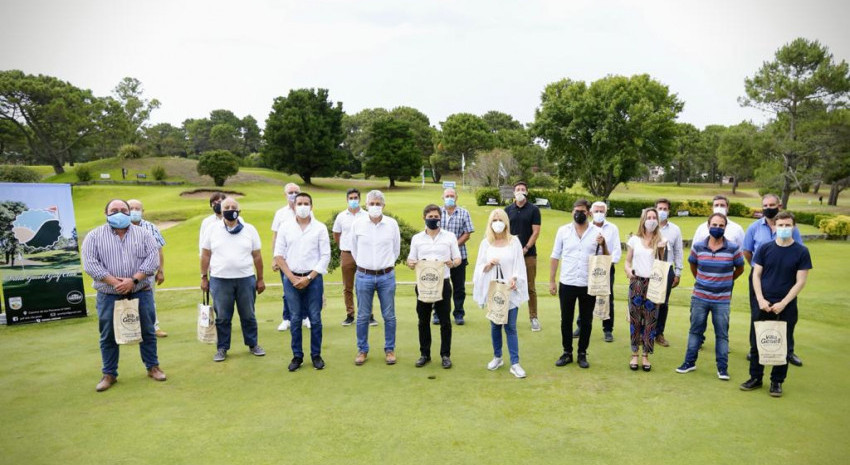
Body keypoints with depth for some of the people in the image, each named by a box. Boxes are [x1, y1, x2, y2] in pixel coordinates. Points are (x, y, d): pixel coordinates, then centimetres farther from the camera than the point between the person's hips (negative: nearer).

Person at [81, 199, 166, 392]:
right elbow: (90, 264, -8)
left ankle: (153, 367, 24)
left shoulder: (143, 234, 3)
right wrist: (114, 281, -17)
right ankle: (109, 374, 23)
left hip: (140, 293, 1)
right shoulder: (94, 236, 1)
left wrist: (133, 280, -16)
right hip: (109, 296, 0)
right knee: (108, 336, 9)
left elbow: (153, 259, -6)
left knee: (147, 332, 9)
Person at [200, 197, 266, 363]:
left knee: (248, 315, 9)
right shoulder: (212, 229, 3)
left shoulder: (249, 229, 4)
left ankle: (252, 344, 24)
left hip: (246, 279, 0)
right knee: (222, 317, 7)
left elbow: (257, 256, 6)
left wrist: (260, 279, 5)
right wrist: (204, 278, 3)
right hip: (220, 280, 0)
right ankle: (222, 348, 20)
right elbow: (205, 255, 6)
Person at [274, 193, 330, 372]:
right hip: (291, 279, 1)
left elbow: (325, 256, -3)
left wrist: (309, 278, -9)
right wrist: (292, 278, -6)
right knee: (295, 320, 7)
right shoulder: (285, 227, 4)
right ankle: (297, 356, 18)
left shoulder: (320, 228, 0)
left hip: (313, 278, -1)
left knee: (315, 319, 4)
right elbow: (279, 255, 3)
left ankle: (316, 355, 17)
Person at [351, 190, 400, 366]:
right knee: (363, 316, 7)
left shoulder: (392, 224, -3)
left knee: (389, 316, 7)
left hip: (386, 276, 0)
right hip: (364, 276, 0)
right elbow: (354, 249, 11)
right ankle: (362, 350, 21)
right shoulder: (357, 224, -3)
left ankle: (390, 349, 21)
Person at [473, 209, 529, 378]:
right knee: (495, 325, 12)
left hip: (510, 290, -2)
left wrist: (514, 278, -19)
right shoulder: (486, 243, 3)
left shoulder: (514, 241, -1)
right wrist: (489, 264, -15)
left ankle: (515, 363, 4)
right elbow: (479, 267, 5)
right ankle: (497, 357, 28)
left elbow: (519, 265, -3)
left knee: (510, 327, -2)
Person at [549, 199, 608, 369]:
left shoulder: (597, 231, 0)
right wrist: (551, 281, 0)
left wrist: (603, 245, -17)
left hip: (589, 285, 0)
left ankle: (582, 354, 23)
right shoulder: (563, 230, 1)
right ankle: (567, 352, 22)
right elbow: (555, 257, 3)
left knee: (586, 321, 10)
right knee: (566, 320, 9)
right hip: (567, 284, 0)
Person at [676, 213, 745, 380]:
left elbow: (739, 269, 8)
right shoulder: (698, 247, -3)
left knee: (722, 334, 6)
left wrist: (726, 281, 13)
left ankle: (722, 367, 16)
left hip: (722, 299, -1)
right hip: (699, 297, 2)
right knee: (695, 330, 11)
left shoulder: (733, 248, -8)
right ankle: (690, 362, 21)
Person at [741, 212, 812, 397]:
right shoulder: (765, 248, 2)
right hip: (763, 304, 2)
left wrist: (783, 303, -13)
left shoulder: (801, 252, -2)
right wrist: (761, 300, -9)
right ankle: (755, 378, 20)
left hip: (786, 307, -1)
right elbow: (756, 275, 3)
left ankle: (777, 382, 20)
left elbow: (800, 281, -5)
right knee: (756, 343, 6)